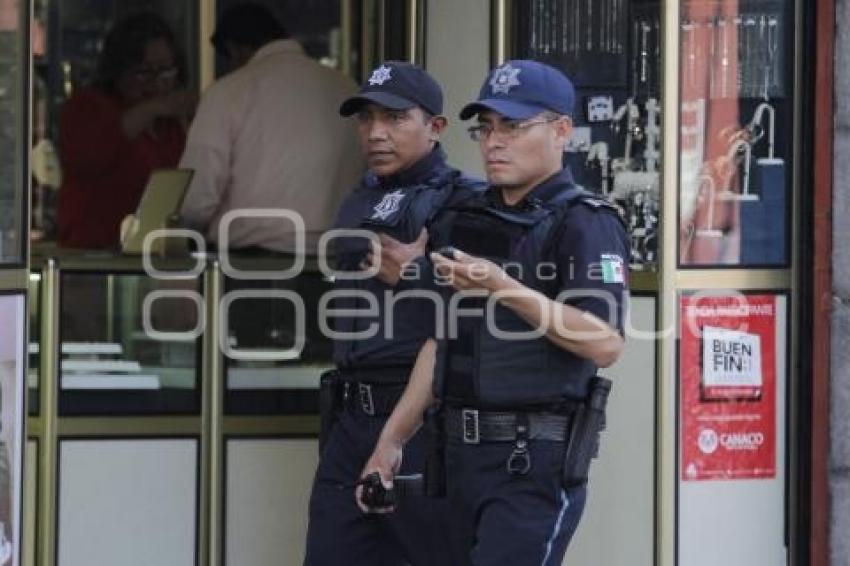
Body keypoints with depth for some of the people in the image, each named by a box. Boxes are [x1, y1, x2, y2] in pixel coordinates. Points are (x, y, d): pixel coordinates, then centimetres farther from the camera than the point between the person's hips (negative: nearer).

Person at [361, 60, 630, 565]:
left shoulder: (585, 224, -7)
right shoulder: (464, 223, 15)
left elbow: (606, 343, -19)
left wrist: (504, 289, -24)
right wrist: (392, 440, 17)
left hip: (536, 459, -7)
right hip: (462, 455, 7)